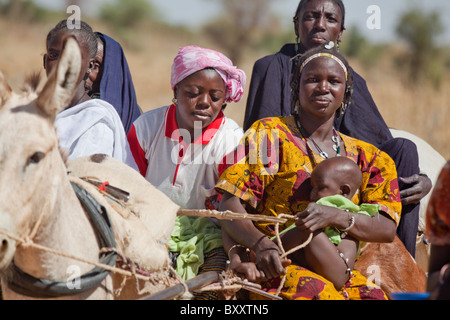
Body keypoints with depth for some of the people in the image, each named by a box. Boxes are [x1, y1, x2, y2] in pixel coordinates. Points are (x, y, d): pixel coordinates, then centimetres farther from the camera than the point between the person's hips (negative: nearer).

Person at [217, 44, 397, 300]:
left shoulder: (366, 156, 17)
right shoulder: (269, 133, 7)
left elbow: (388, 228, 4)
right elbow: (230, 204, -4)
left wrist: (335, 216, -16)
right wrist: (260, 244, -25)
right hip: (274, 270, -3)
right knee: (320, 292, -36)